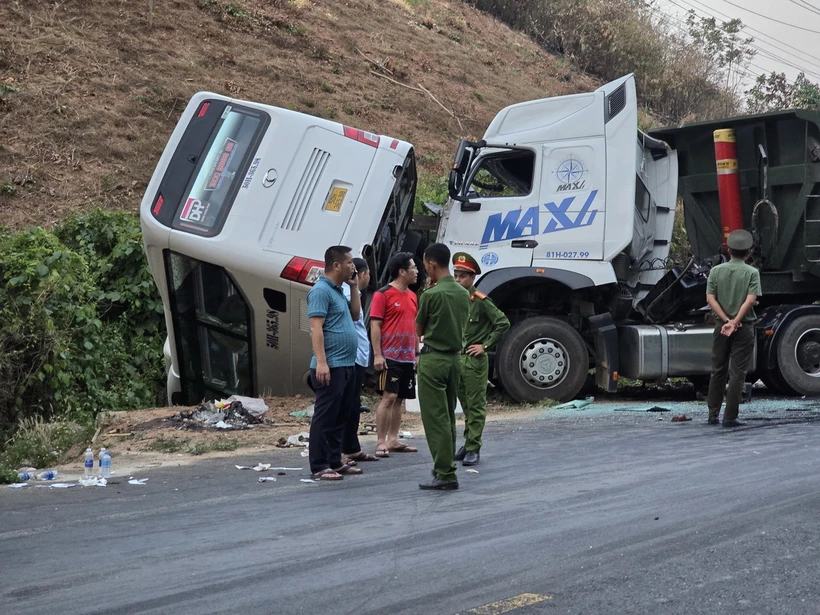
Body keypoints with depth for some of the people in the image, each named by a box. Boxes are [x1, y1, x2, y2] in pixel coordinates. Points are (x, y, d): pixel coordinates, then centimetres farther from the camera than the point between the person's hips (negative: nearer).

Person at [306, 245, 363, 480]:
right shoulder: (321, 290, -12)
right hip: (331, 366, -10)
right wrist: (321, 362, -25)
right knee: (325, 417, -6)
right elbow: (316, 327, -19)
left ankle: (335, 461, 21)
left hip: (347, 366, 10)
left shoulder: (339, 291, 17)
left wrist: (354, 287, 15)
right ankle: (319, 467, -3)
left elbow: (355, 315, 25)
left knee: (340, 417, 14)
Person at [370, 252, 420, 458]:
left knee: (399, 399, 10)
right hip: (390, 356, -7)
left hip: (408, 358, 7)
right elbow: (375, 325, -11)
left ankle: (393, 440, 16)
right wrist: (377, 354, -16)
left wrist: (417, 353, 17)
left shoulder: (413, 296, 14)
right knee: (388, 397, -9)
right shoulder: (383, 294, -8)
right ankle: (381, 442, -4)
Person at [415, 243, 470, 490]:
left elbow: (419, 330, -1)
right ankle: (446, 466, 25)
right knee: (448, 417, 16)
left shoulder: (430, 295, -15)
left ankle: (445, 474, -6)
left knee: (435, 418, -4)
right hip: (455, 358, 7)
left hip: (433, 359, -7)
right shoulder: (464, 294, 5)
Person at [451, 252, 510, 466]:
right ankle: (468, 444, 25)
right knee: (465, 404, 15)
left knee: (475, 406, -1)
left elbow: (503, 323, -14)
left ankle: (473, 449, 2)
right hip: (456, 358, 7)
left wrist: (485, 345, -13)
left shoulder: (480, 300, -11)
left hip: (475, 360, -7)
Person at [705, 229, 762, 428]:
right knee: (737, 373, 0)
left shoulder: (716, 271, 3)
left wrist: (727, 320, -8)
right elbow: (750, 300, -16)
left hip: (722, 326, 3)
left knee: (718, 371, 14)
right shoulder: (752, 272, -5)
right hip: (744, 328, -3)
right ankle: (730, 417, -1)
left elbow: (710, 298, -4)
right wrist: (735, 322, -16)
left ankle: (713, 414, 18)